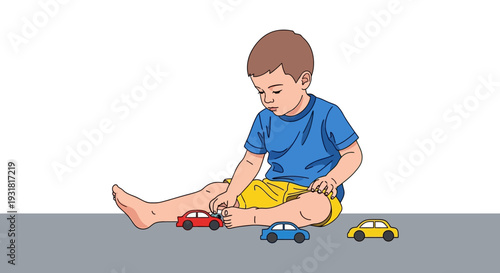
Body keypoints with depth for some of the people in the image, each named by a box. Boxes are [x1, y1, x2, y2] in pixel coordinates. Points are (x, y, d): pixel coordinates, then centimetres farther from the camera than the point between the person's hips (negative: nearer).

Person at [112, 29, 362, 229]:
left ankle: (251, 217, -31)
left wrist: (332, 179, -24)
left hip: (315, 193, -5)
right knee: (216, 191, -3)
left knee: (318, 207, -42)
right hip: (273, 187, 5)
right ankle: (151, 214, -10)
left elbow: (353, 154, -6)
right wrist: (231, 194, -9)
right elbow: (250, 162, 6)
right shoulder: (265, 119, 3)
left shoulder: (327, 115, -12)